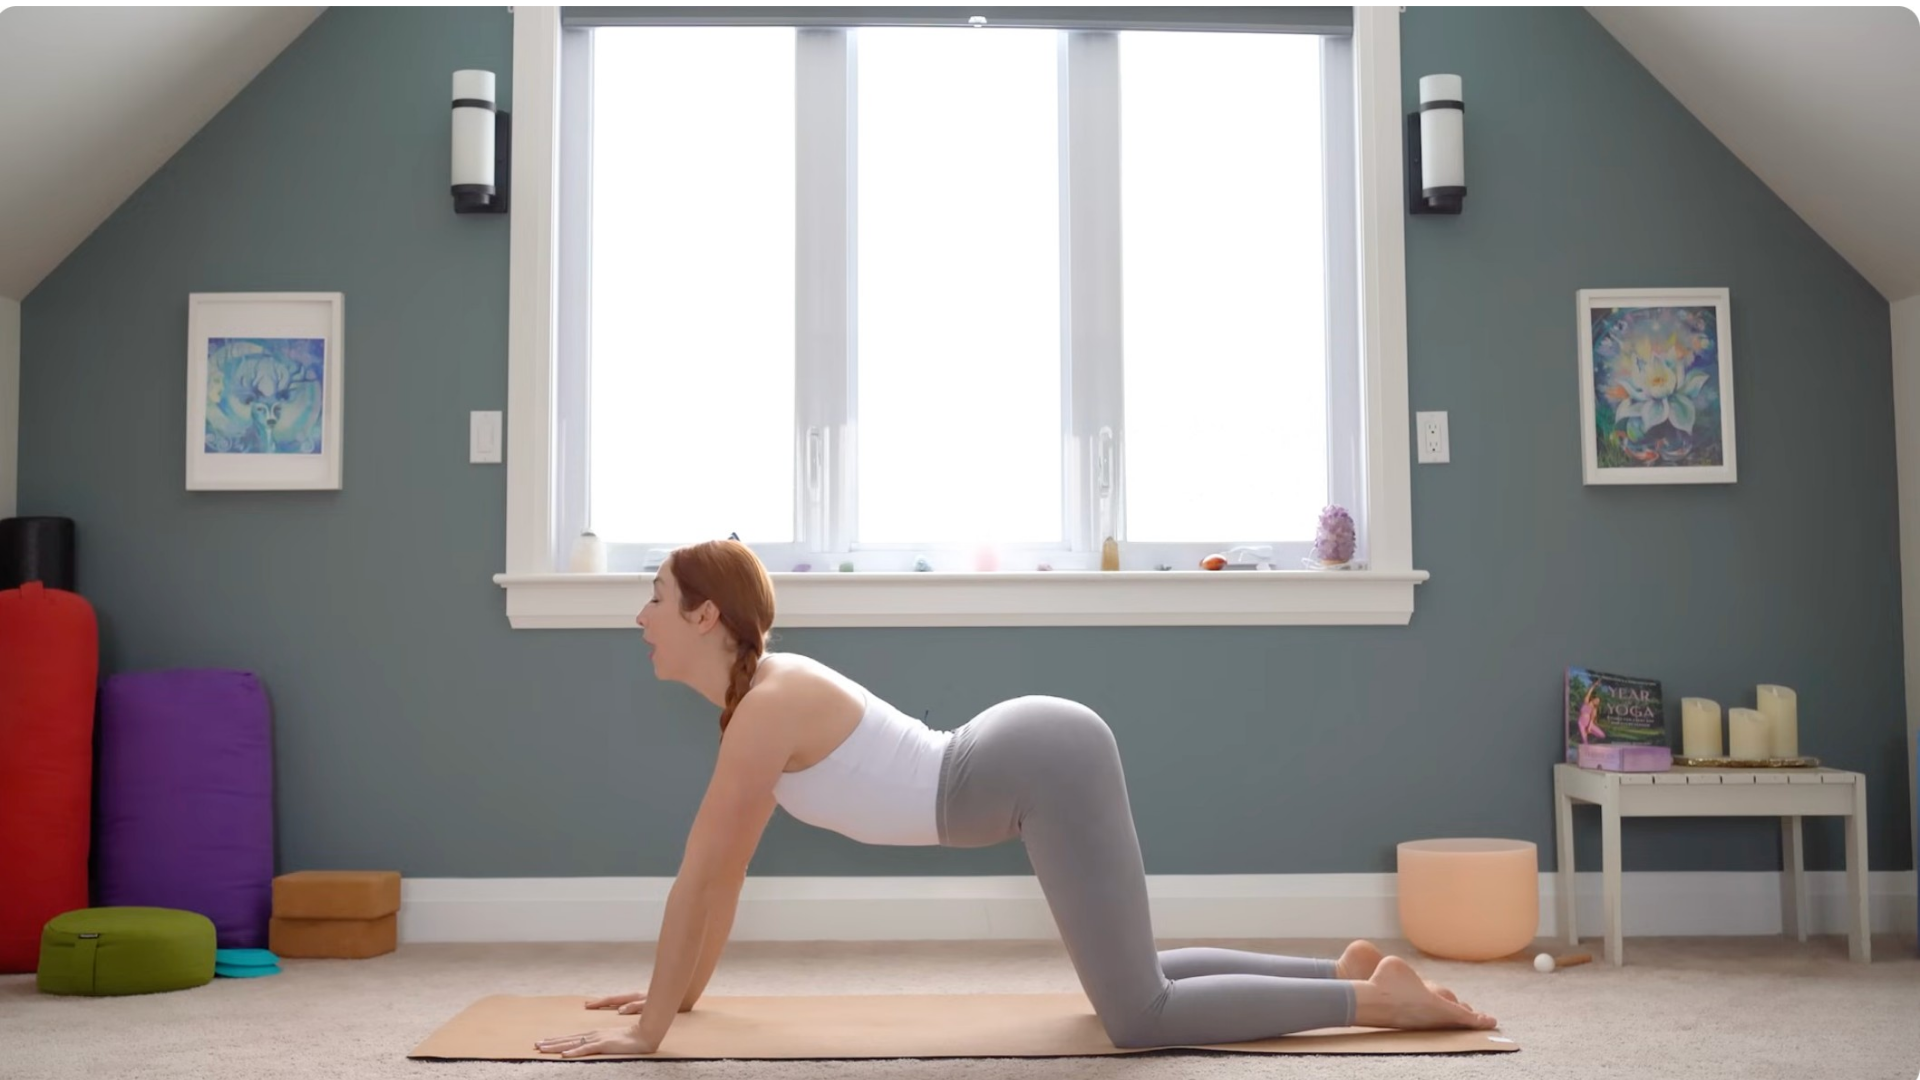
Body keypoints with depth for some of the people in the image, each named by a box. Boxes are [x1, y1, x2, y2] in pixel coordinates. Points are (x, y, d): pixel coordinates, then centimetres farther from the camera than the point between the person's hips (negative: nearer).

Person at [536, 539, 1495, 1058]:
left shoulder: (767, 707, -15)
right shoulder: (758, 697, 13)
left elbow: (702, 877, -15)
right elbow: (723, 875, 22)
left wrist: (647, 1034, -9)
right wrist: (682, 991, 27)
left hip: (1047, 765, -10)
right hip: (1045, 755, 10)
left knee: (1141, 1017, -9)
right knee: (1125, 978, 21)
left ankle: (1380, 996, -1)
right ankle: (1349, 968, 21)